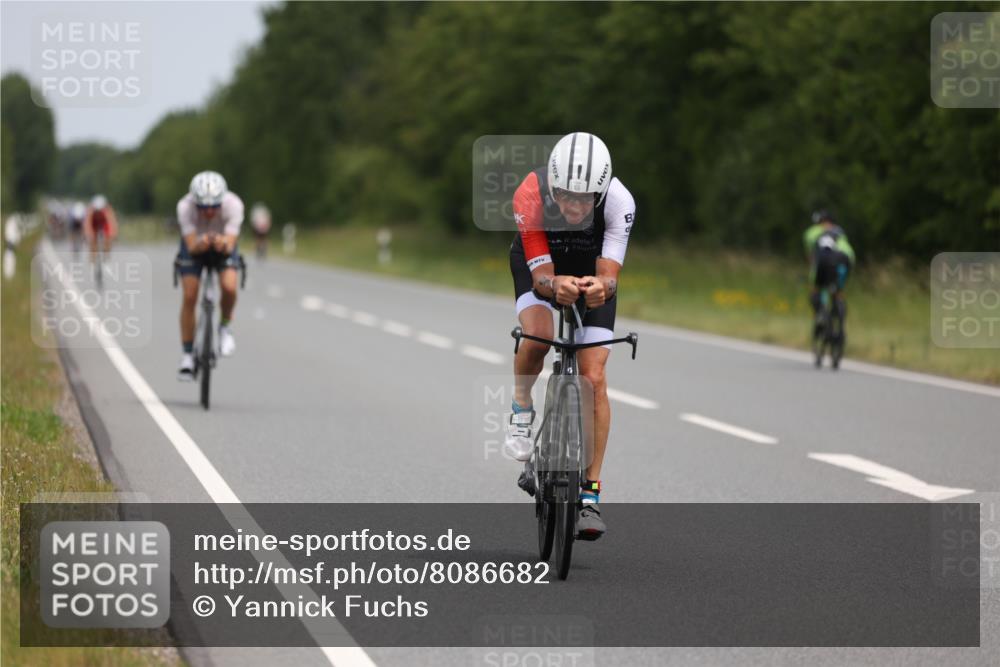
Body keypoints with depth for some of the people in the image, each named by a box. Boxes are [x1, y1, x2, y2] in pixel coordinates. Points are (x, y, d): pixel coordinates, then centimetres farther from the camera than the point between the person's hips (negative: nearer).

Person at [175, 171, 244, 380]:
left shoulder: (234, 204, -35)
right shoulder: (185, 206, -35)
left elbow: (230, 246, -36)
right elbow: (192, 246, -36)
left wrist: (223, 244, -59)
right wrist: (201, 244, -58)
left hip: (223, 245, 0)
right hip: (194, 246, 0)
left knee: (229, 287, -26)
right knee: (189, 297, -13)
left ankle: (225, 327, 4)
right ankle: (187, 355, 1)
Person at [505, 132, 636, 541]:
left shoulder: (618, 201, -35)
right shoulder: (530, 196, -36)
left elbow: (609, 274, -37)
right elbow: (541, 275, -34)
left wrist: (600, 287, -61)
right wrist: (556, 285, -58)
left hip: (592, 271, 1)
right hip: (539, 265, 0)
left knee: (593, 378, -10)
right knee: (537, 336, -32)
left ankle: (590, 495, -2)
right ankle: (521, 410, 0)